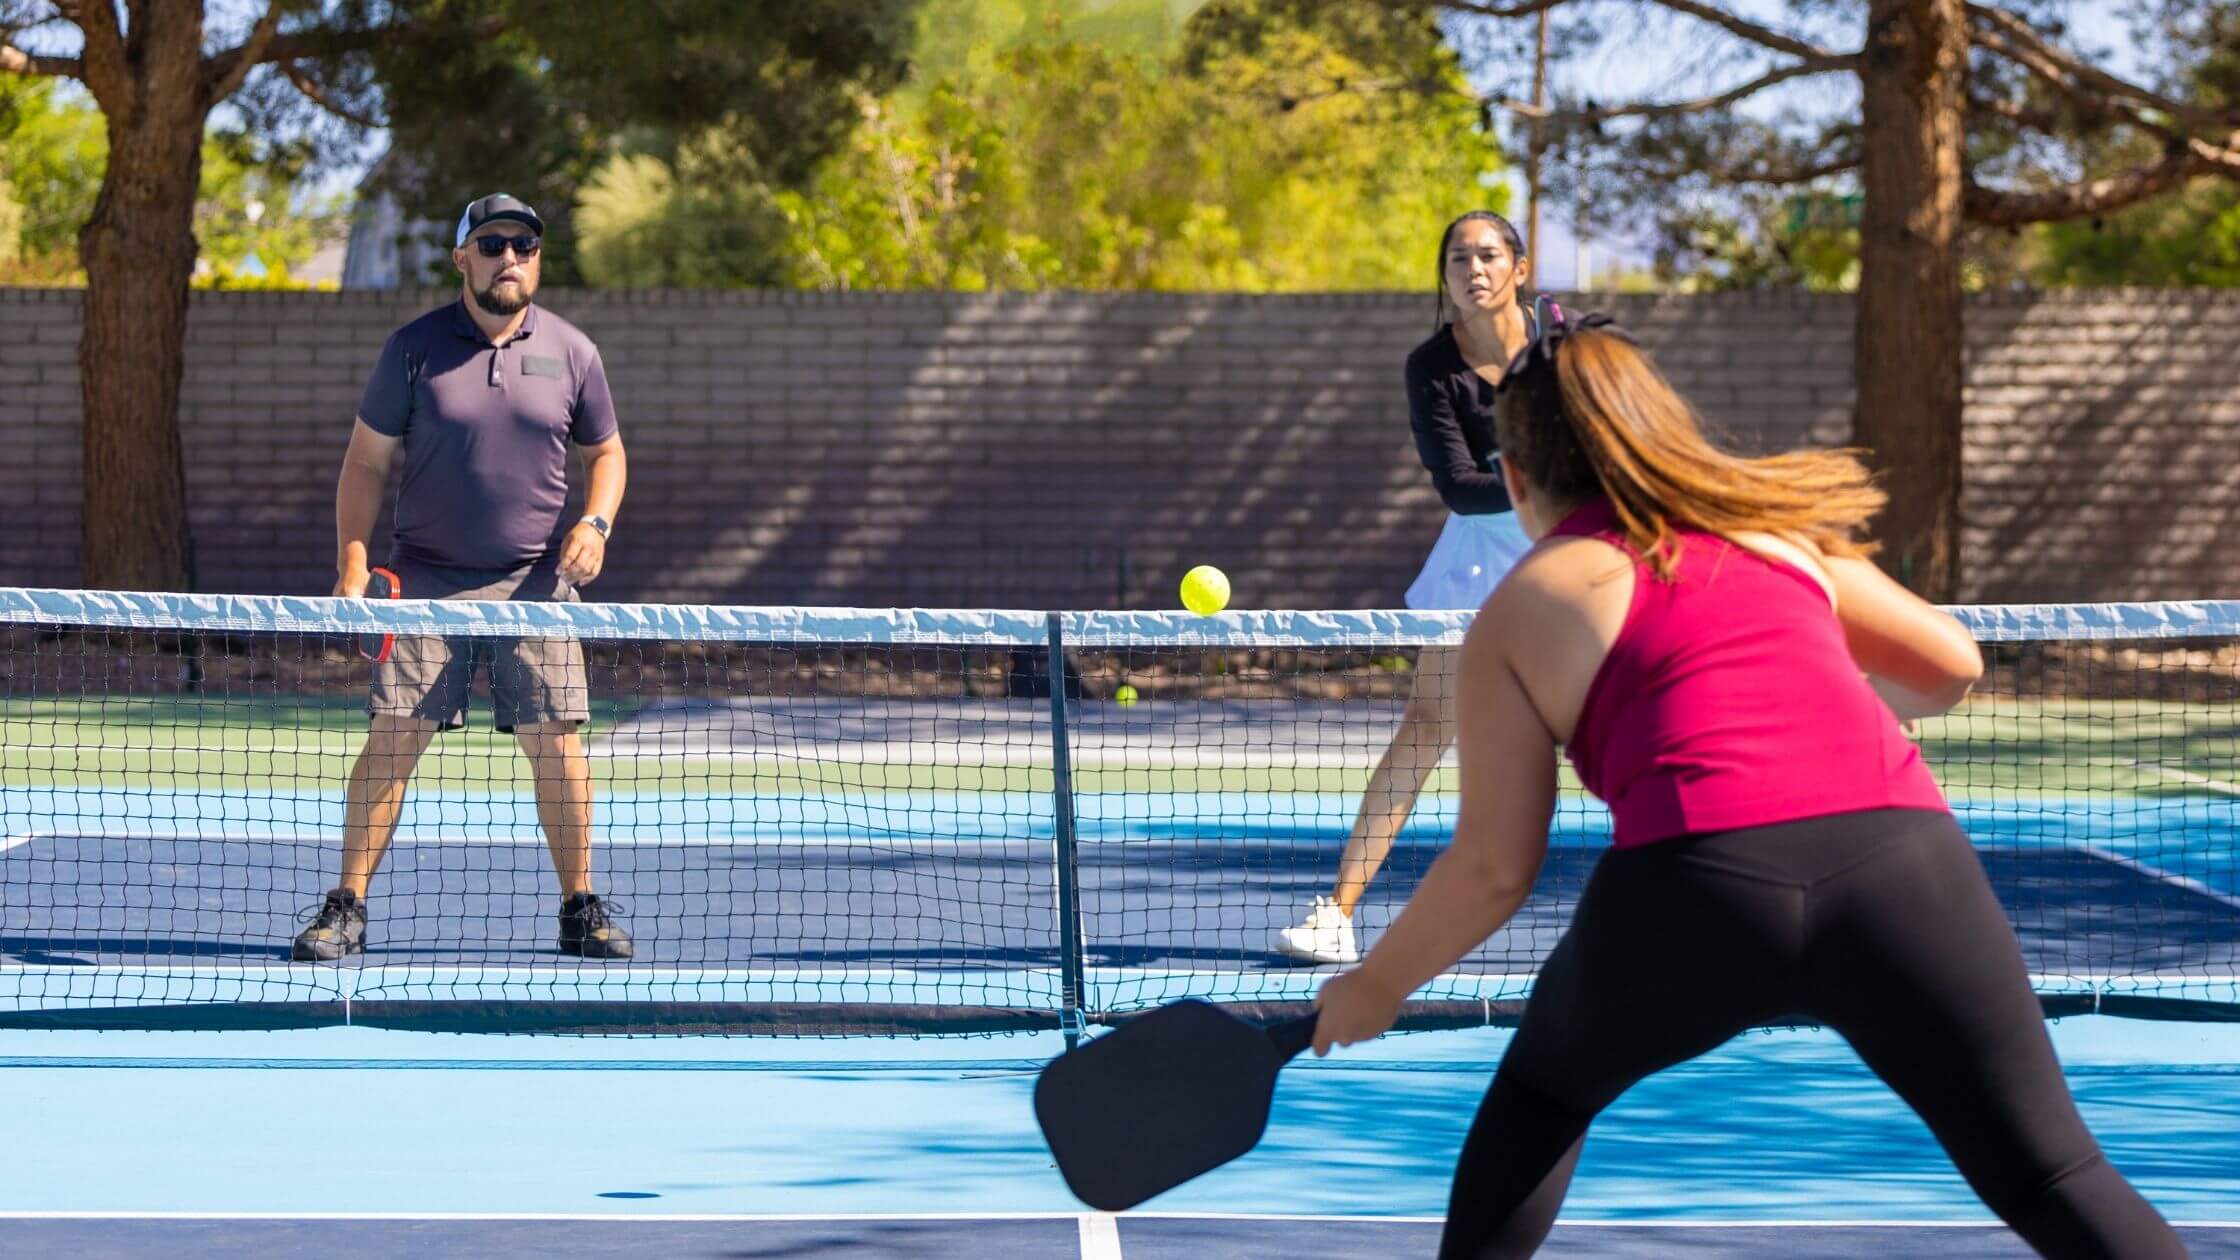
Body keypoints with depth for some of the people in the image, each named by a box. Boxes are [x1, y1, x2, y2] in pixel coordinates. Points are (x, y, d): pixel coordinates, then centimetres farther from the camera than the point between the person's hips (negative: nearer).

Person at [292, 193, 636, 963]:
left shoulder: (571, 353, 6)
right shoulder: (414, 349, 0)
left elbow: (605, 451, 19)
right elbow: (366, 462, 3)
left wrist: (596, 522, -1)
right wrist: (352, 566, -6)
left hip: (535, 582, 2)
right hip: (427, 580, -1)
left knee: (555, 741, -1)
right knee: (394, 737, -7)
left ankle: (580, 909, 12)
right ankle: (346, 908, 0)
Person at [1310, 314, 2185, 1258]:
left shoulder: (1518, 615, 17)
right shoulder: (1773, 530, 26)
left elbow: (1494, 867, 12)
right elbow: (1950, 663, 30)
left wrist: (1377, 986, 27)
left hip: (1694, 883, -2)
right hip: (1902, 854, 2)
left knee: (1542, 1089, 29)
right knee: (2052, 1180, 9)